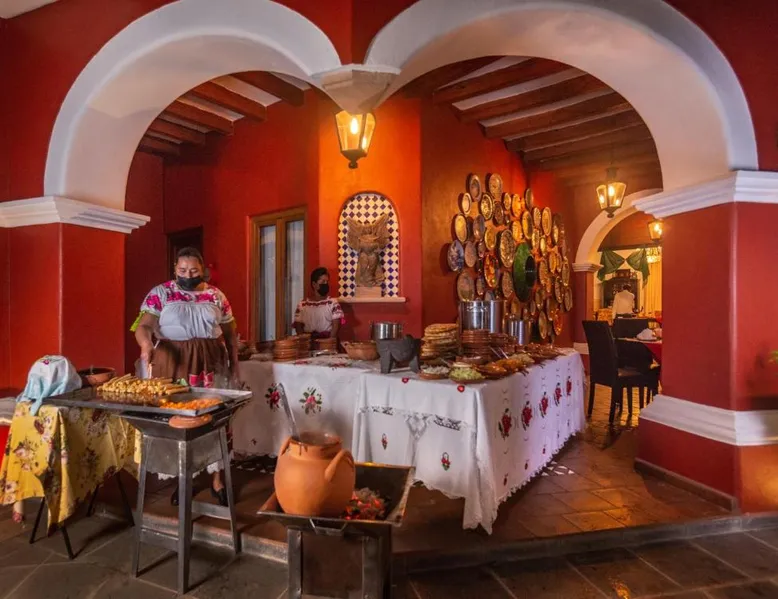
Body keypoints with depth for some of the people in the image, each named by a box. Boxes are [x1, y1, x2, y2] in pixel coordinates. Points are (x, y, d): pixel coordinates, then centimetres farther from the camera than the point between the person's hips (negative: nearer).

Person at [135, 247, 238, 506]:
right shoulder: (160, 293, 1)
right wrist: (146, 343, -29)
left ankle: (217, 480, 17)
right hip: (173, 364, -1)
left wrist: (234, 364, 5)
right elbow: (143, 326, -8)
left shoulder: (216, 296, 7)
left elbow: (230, 333, 11)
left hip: (210, 363, 1)